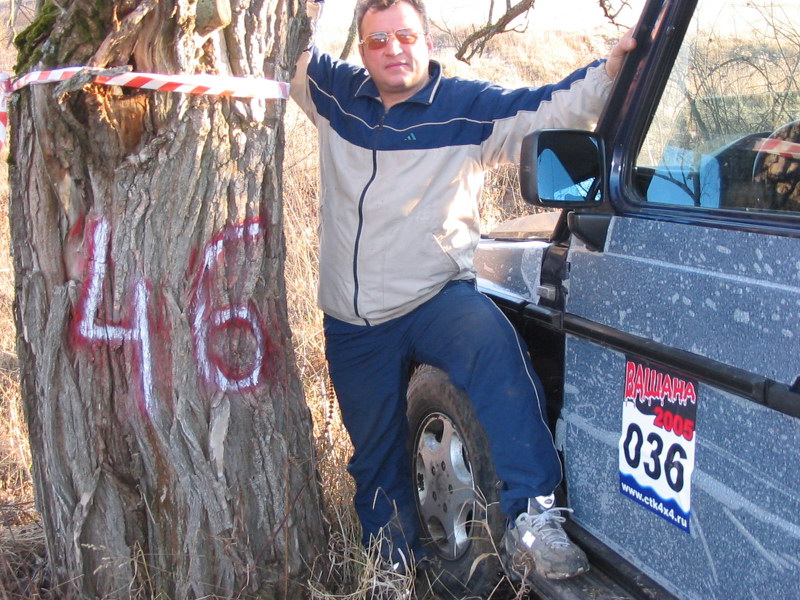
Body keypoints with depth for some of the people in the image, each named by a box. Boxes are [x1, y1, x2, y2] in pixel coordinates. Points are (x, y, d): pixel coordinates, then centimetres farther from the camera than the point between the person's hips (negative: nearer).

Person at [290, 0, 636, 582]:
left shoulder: (468, 107, -4)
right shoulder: (335, 94, 5)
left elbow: (547, 107, -15)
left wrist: (608, 72, -30)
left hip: (435, 300, -4)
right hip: (353, 327, 4)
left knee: (493, 342, -39)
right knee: (376, 462, 16)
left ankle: (532, 515, -37)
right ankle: (398, 569, 41)